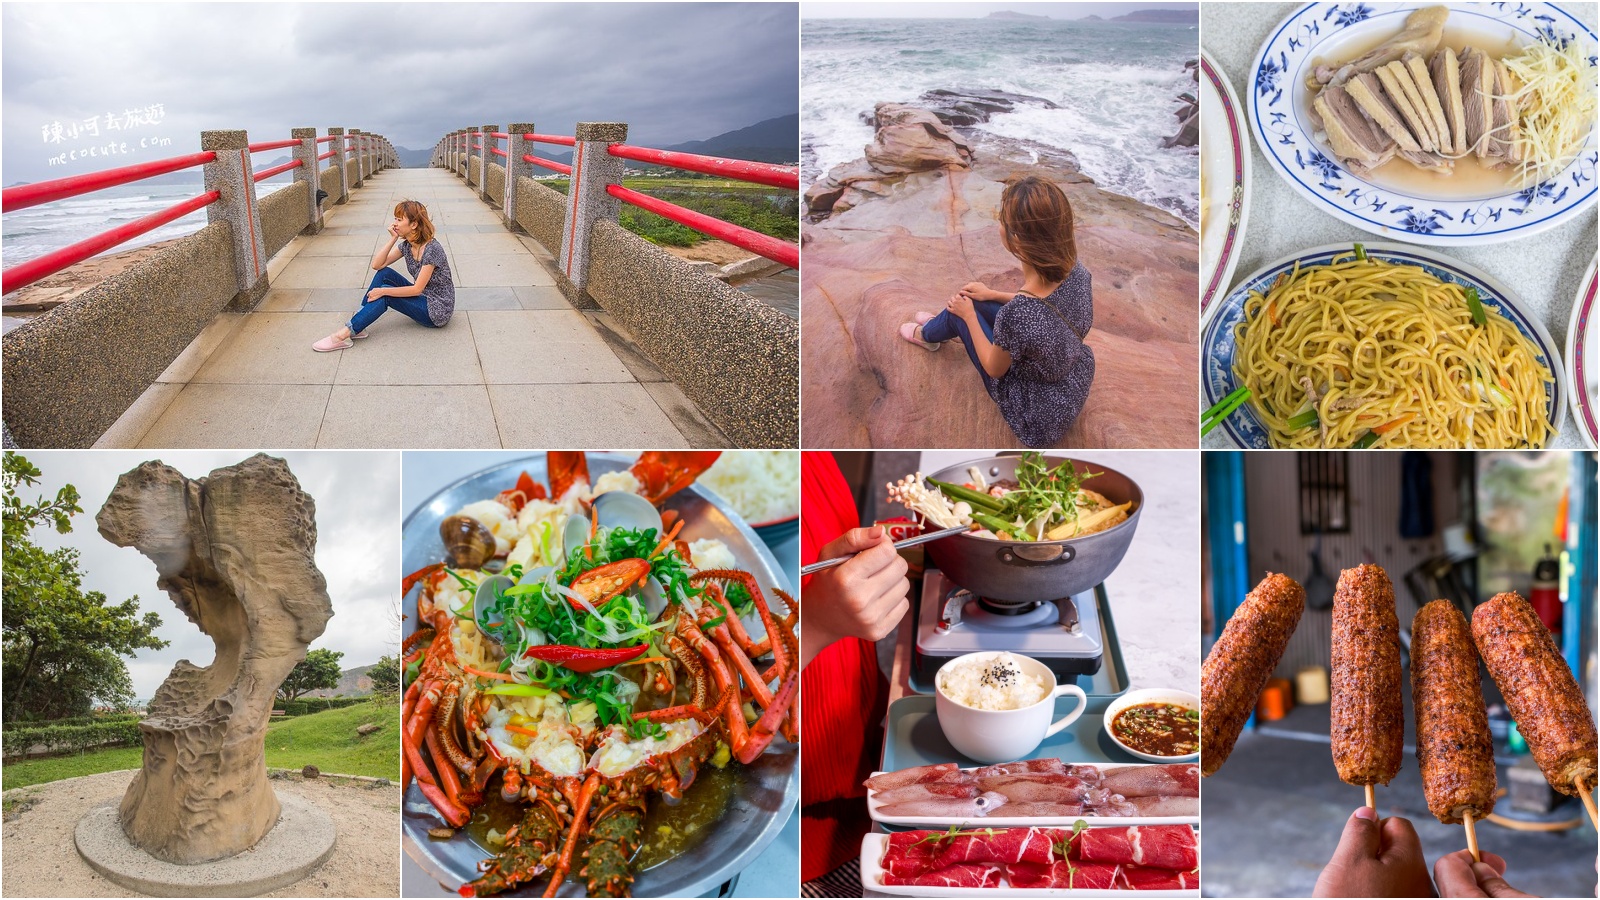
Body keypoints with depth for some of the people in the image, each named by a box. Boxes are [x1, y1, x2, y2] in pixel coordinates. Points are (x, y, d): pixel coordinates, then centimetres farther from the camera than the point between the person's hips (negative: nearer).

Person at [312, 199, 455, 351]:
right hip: (422, 298, 8)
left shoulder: (432, 249, -22)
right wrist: (394, 238, -10)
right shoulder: (407, 245, 4)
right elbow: (377, 265, -2)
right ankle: (356, 327, -9)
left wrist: (383, 291, -20)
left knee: (385, 296, -21)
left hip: (438, 311, -8)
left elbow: (417, 289, -22)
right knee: (384, 273, -5)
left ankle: (344, 334, -19)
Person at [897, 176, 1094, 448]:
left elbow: (995, 369, -17)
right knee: (975, 301, 18)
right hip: (1078, 385, 5)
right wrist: (992, 295, 10)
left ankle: (926, 335, 46)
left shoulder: (1014, 315, -40)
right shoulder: (1075, 269, -21)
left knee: (960, 309, 10)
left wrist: (968, 315, -3)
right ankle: (939, 326, 53)